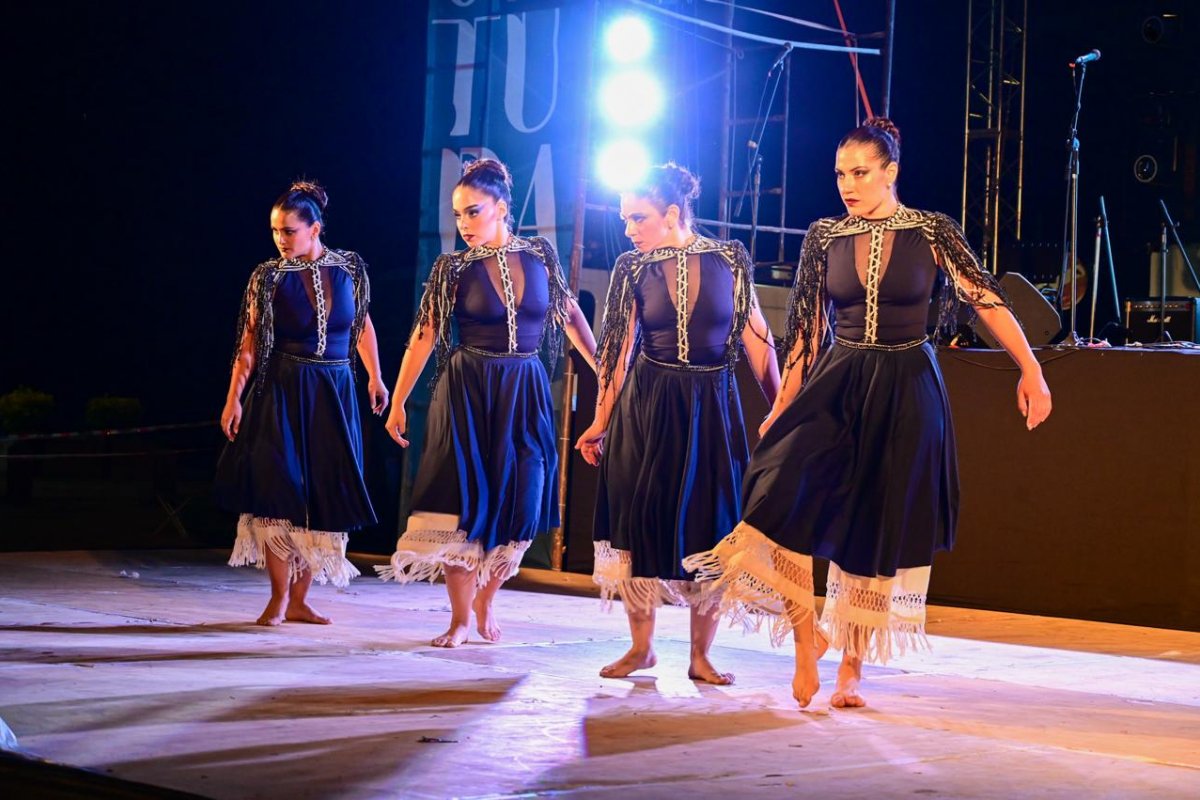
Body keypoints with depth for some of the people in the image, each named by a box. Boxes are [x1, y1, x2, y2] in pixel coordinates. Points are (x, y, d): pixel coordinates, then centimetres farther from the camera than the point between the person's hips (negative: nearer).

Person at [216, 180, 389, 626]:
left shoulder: (350, 268, 3)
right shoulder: (268, 276, -3)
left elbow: (363, 324, 15)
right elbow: (249, 342, -5)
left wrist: (375, 378, 14)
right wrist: (234, 398, -12)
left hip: (335, 394, 3)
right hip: (282, 393, -2)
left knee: (325, 498, 2)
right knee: (279, 492, -9)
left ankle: (299, 600, 10)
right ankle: (278, 597, -1)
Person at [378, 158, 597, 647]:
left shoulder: (539, 255, 3)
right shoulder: (453, 268, -3)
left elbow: (570, 315, 11)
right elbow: (424, 337, -3)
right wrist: (398, 402, -5)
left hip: (525, 393, 2)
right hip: (467, 394, -2)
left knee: (519, 505, 1)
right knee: (462, 501, -6)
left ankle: (485, 599, 24)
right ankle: (460, 618, 4)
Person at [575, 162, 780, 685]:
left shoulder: (729, 261, -2)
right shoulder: (633, 268, 0)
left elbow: (756, 339, 2)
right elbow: (619, 349, 2)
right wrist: (600, 423, 0)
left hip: (711, 409, -1)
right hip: (644, 407, 1)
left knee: (708, 528, 1)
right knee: (640, 522, 2)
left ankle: (700, 656, 11)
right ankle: (641, 647, 16)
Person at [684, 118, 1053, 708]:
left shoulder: (932, 232, -3)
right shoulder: (825, 238, 4)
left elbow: (987, 301, -6)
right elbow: (807, 328, 7)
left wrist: (1032, 372, -15)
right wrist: (782, 407, 5)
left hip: (905, 394, -1)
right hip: (837, 387, 2)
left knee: (881, 530, 4)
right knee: (783, 494, -20)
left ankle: (851, 671, 18)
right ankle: (805, 643, -7)